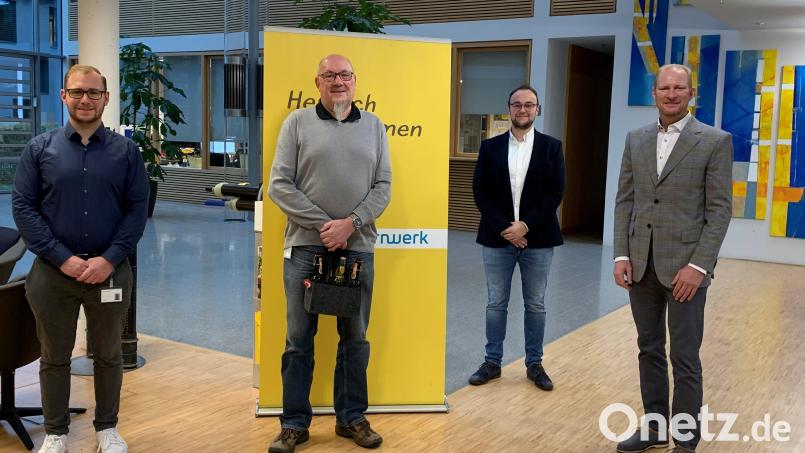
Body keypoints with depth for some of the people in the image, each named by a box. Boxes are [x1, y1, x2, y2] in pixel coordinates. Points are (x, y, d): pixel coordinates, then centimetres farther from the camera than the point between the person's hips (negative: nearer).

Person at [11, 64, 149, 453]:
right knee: (54, 356, 12)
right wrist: (63, 258, -12)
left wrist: (110, 259, -12)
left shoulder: (125, 151, 2)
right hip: (53, 271, 0)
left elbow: (137, 208, -1)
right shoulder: (40, 148, 2)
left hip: (110, 271, 0)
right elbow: (23, 206, -3)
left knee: (108, 355, 13)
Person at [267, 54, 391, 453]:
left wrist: (350, 223, -10)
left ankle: (351, 417, 24)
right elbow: (279, 185, -3)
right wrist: (322, 225, -11)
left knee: (355, 338, 10)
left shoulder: (373, 127, 10)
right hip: (305, 247, -2)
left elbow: (382, 187, 5)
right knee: (299, 339, 4)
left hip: (358, 248, 2)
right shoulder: (297, 123, 3)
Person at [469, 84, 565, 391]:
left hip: (537, 239, 0)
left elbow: (555, 193, -4)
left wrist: (525, 226, -14)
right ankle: (492, 362, 19)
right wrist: (504, 228, -11)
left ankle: (534, 364, 20)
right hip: (497, 237, 1)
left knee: (535, 305, 8)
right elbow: (479, 191, 0)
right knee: (496, 304, 8)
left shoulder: (552, 147, 3)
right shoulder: (490, 147, 5)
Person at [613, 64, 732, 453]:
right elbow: (624, 200, 8)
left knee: (685, 358, 2)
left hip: (685, 264, -4)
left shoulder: (715, 141, -5)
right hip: (641, 263, 5)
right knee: (649, 349, 14)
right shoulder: (636, 139, 9)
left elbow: (719, 209, -8)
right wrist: (621, 255, -1)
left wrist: (698, 265, -15)